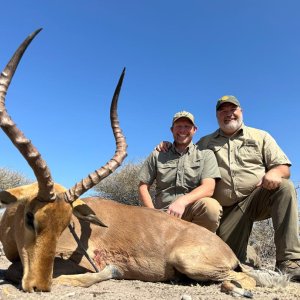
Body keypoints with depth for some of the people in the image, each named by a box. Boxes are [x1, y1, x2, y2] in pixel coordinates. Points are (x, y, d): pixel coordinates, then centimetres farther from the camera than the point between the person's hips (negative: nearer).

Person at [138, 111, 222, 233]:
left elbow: (208, 188, -6)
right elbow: (143, 186, 12)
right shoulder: (157, 155, 13)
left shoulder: (206, 154, 8)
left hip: (193, 211, 2)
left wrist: (182, 201, -23)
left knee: (211, 205, -31)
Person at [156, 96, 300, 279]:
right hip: (228, 210, 1)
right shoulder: (206, 143, 15)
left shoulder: (261, 137, 12)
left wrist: (274, 173, -19)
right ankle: (250, 256, 26)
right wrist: (168, 147, 1)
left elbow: (284, 168, 5)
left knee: (285, 187, -31)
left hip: (257, 197, 0)